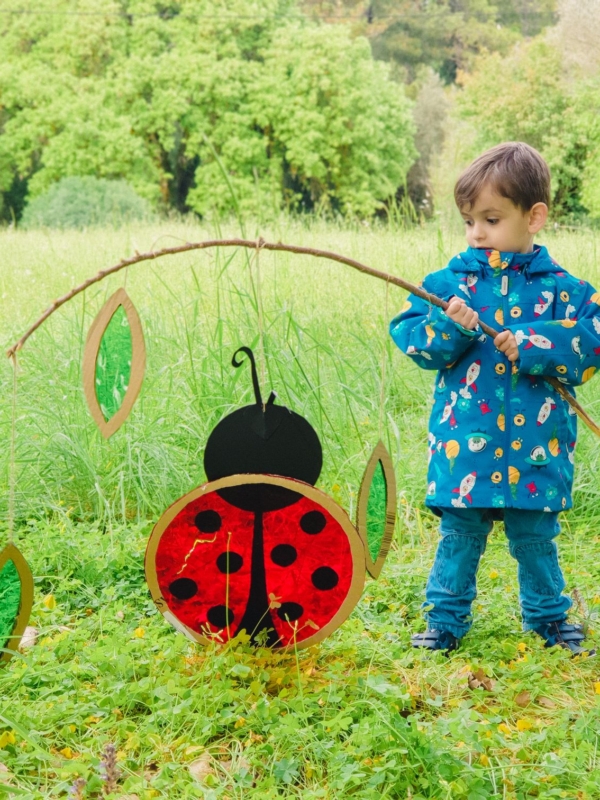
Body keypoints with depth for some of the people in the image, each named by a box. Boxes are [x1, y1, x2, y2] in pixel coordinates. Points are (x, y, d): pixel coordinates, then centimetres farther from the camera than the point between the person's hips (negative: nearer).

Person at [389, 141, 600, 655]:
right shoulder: (452, 280, 2)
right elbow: (412, 339, -1)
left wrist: (532, 346, -19)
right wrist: (447, 327, -20)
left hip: (535, 445, 0)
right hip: (463, 442, 1)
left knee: (535, 538, 12)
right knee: (459, 535, 8)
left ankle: (549, 617, 30)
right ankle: (445, 620, 22)